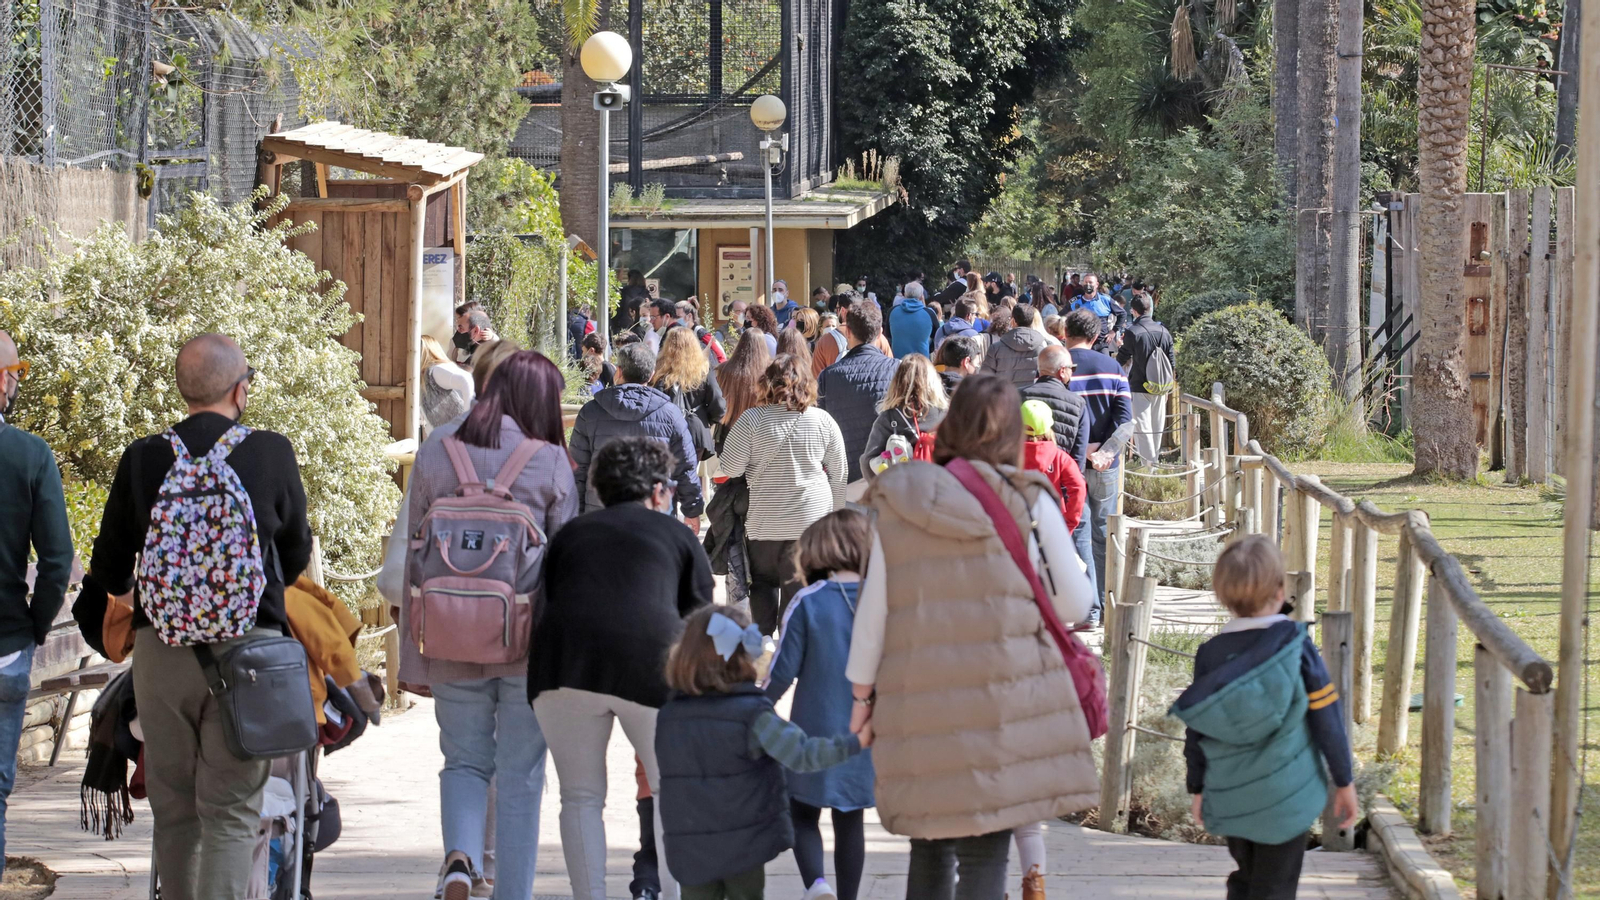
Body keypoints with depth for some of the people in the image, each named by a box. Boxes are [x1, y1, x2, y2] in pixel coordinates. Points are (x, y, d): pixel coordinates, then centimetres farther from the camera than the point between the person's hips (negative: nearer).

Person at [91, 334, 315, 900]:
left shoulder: (143, 459, -1)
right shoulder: (273, 454, -4)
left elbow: (109, 569, 9)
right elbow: (297, 552, 11)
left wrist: (129, 597, 32)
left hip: (160, 647, 2)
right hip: (246, 648, -2)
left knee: (173, 809, 12)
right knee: (231, 811, 0)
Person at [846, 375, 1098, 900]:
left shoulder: (896, 505, 7)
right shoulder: (1028, 501, 0)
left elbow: (872, 610, 8)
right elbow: (1075, 604, 5)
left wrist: (862, 694, 17)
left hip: (920, 708, 3)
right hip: (1006, 702, -2)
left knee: (930, 848, 16)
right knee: (985, 855, -3)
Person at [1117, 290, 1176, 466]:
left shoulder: (1132, 332, -14)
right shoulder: (1163, 330, 2)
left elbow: (1121, 360, -4)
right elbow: (1172, 361, 6)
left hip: (1140, 386, -5)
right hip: (1161, 388, 5)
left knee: (1142, 427, -2)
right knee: (1157, 426, 16)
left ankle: (1148, 463, -7)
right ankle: (1155, 460, 27)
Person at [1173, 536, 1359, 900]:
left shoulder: (1210, 656, -4)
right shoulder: (1297, 647, -12)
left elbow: (1195, 733, 3)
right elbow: (1326, 717, -8)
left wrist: (1198, 788, 17)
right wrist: (1344, 781, 3)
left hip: (1230, 801, 3)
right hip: (1285, 799, -3)